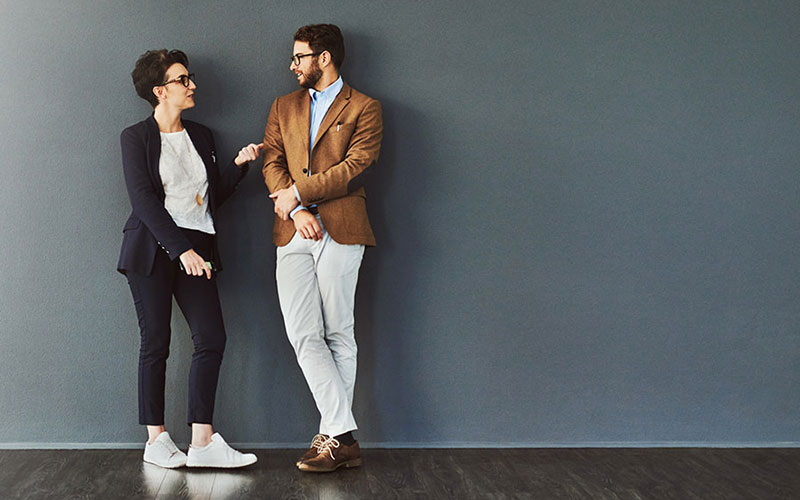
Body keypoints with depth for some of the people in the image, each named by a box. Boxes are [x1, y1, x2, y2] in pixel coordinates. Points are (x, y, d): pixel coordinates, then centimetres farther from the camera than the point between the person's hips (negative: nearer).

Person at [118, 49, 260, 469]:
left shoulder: (201, 136, 17)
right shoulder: (136, 137, 1)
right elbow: (143, 200, -10)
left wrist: (238, 165, 4)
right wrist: (181, 249, -18)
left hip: (196, 250, 5)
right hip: (152, 249, -5)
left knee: (211, 338, -7)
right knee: (156, 342, -2)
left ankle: (202, 441, -5)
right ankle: (156, 439, 7)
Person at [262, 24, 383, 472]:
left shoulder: (363, 108, 6)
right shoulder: (284, 108, 21)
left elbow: (357, 165, -7)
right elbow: (273, 163, 9)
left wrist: (298, 192, -8)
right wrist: (297, 211, -7)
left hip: (340, 231, -4)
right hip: (293, 233, 4)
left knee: (339, 335, -1)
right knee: (304, 336, -6)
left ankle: (334, 436, 4)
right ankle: (344, 436, -3)